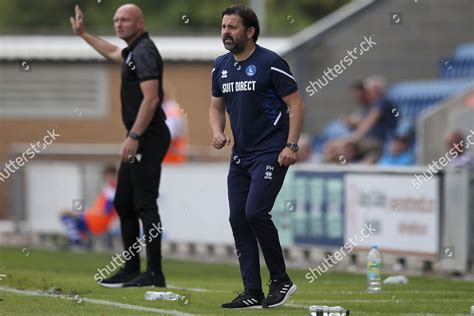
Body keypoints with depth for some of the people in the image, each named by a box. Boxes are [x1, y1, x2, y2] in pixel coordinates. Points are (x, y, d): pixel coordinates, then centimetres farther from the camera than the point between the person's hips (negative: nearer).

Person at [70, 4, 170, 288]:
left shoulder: (144, 52, -14)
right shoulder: (133, 51, 16)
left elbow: (151, 98, -23)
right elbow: (113, 53, 42)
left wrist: (134, 137, -26)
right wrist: (83, 34, 46)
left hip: (148, 138, -11)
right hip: (139, 139, 11)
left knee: (145, 205, -10)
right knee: (124, 203, 14)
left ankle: (155, 273, -9)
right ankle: (131, 270, 18)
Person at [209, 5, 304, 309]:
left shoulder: (270, 63, -11)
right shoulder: (221, 66, 9)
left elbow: (296, 104, -9)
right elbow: (216, 106, 21)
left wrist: (291, 146, -16)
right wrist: (218, 133, 1)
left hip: (271, 153, -7)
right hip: (241, 154, 8)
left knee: (255, 212, -19)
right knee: (238, 219, 2)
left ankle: (281, 280, -2)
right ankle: (253, 293, 7)